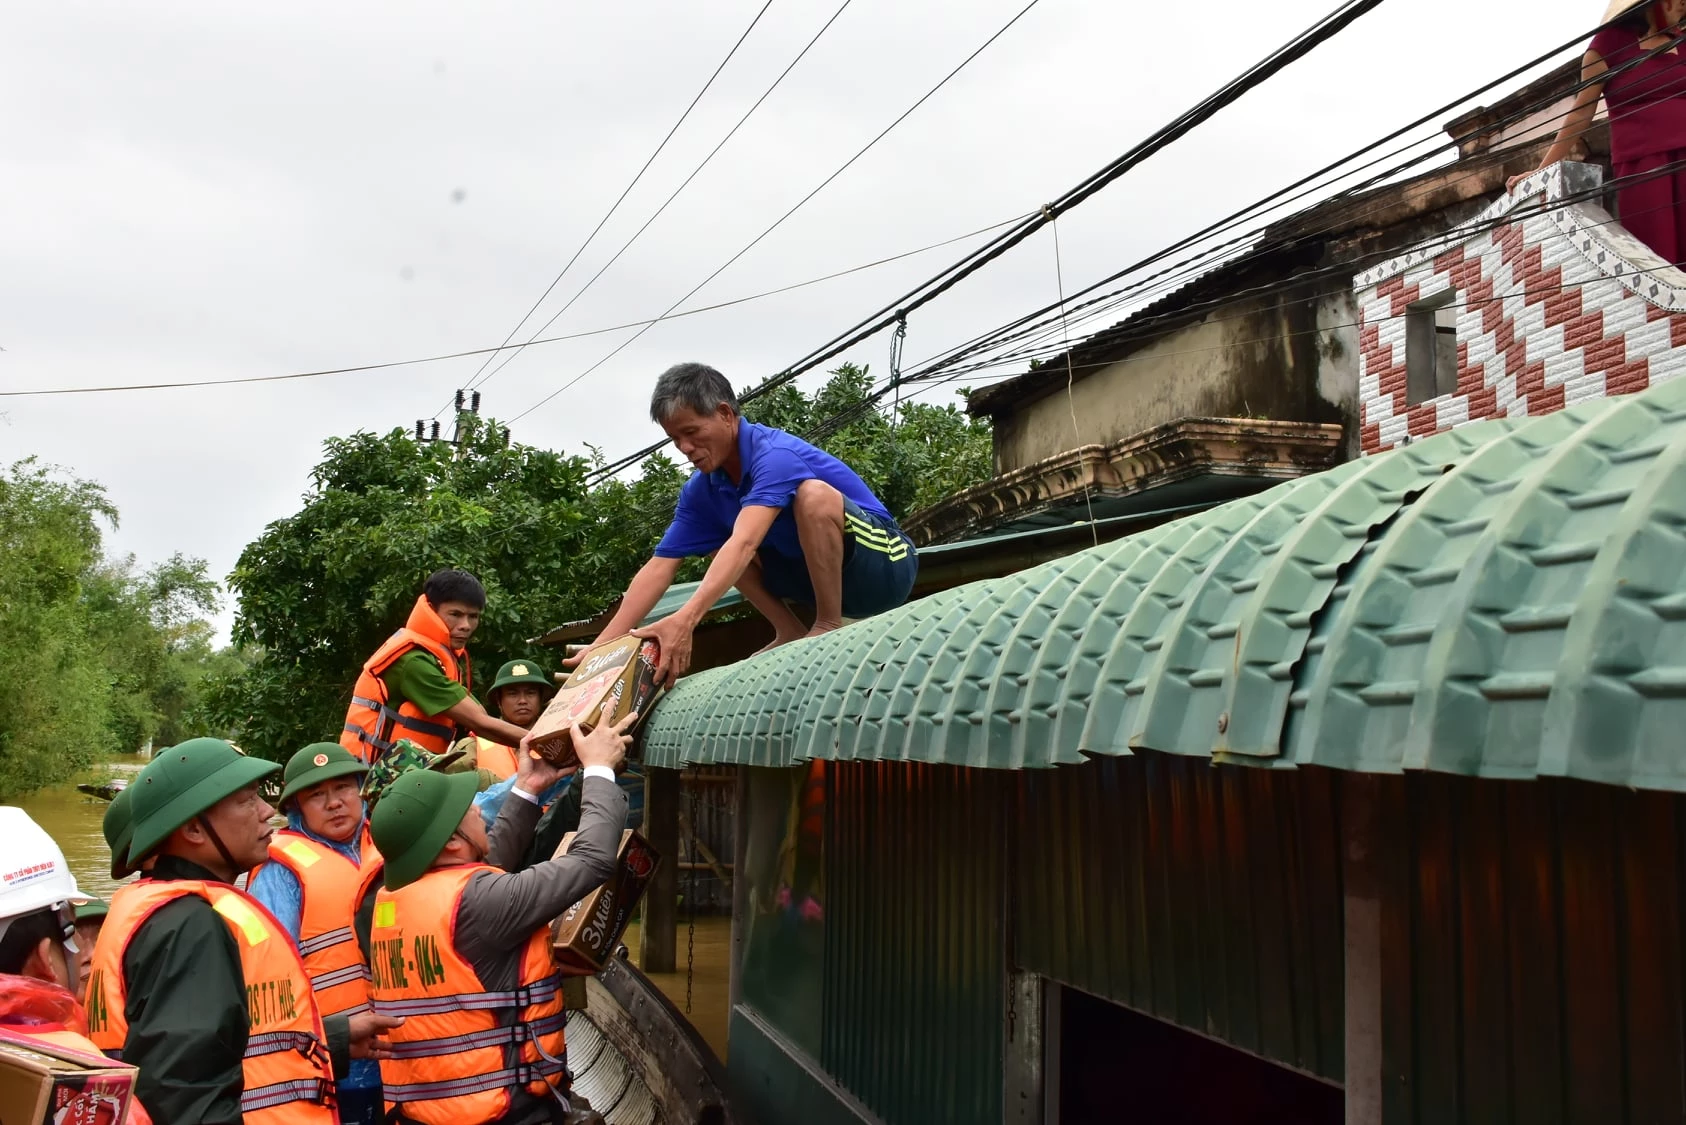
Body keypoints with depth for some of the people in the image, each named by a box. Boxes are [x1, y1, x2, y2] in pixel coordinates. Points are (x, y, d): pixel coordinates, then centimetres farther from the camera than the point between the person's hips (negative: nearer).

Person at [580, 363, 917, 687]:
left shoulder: (775, 455, -24)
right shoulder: (702, 490, 0)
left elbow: (744, 545, -39)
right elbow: (660, 566, -6)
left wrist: (685, 619, -52)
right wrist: (601, 649, -16)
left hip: (886, 565, -7)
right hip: (820, 572, 7)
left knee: (814, 494, -33)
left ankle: (831, 625, -19)